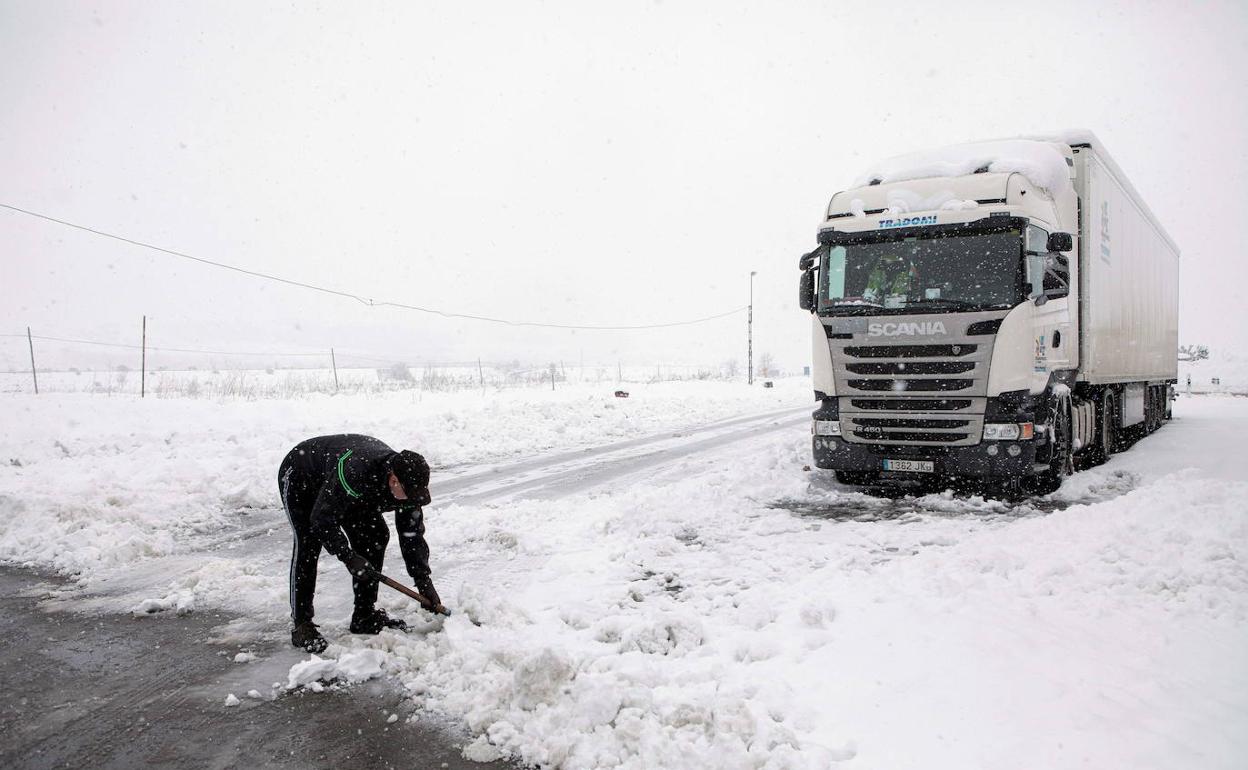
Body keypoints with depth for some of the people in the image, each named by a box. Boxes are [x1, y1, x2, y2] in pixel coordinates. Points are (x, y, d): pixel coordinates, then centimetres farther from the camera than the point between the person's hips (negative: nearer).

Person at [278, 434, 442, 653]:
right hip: (299, 478, -6)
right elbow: (322, 520, -36)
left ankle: (365, 615, 5)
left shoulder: (407, 483, -23)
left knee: (376, 537, -4)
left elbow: (413, 537, -14)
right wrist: (349, 558, -35)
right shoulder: (354, 472, -45)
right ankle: (301, 625, -13)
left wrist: (425, 584, -18)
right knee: (309, 544, -22)